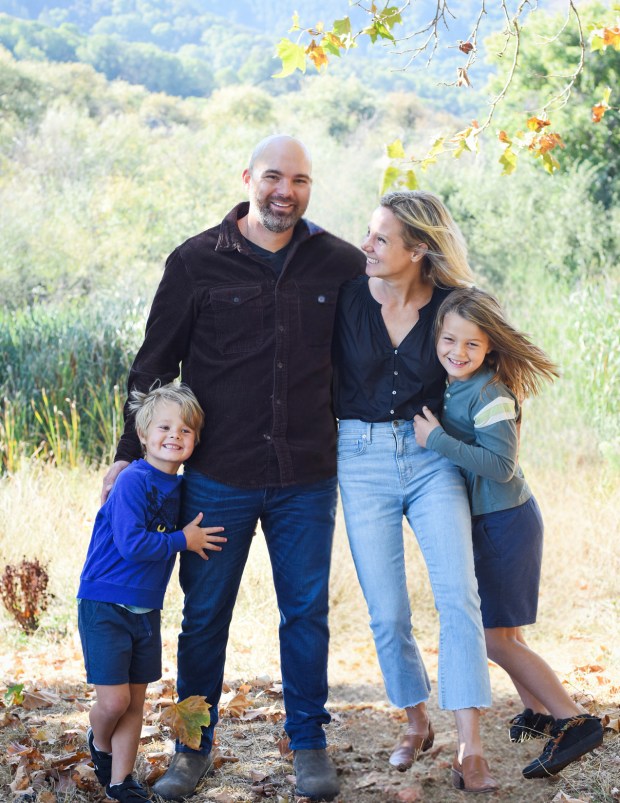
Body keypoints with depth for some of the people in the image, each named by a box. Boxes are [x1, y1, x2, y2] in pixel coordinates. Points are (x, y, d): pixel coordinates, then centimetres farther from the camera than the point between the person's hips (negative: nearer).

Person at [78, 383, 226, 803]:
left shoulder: (179, 487, 6)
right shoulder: (134, 482, -18)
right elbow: (133, 544, -27)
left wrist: (195, 536, 5)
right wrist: (185, 540, -17)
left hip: (146, 609, 7)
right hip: (104, 606, -7)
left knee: (136, 702, 11)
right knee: (114, 701, -7)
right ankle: (100, 743, 25)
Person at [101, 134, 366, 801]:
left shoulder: (341, 264, 2)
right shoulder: (195, 263, -2)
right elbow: (155, 363, 4)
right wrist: (130, 454, 5)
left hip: (307, 478, 1)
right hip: (217, 477, -1)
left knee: (306, 613, 9)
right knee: (204, 614, 8)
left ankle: (309, 745, 25)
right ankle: (193, 749, 23)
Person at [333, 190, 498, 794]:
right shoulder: (349, 297, -4)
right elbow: (325, 375, 7)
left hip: (434, 459, -1)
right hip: (362, 459, 1)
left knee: (458, 595, -14)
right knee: (387, 612, 4)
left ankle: (470, 750, -11)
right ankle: (415, 722, 26)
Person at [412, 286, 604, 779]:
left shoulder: (490, 395, -21)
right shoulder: (446, 388, 5)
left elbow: (501, 465, -29)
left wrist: (437, 440, -27)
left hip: (506, 523, -9)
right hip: (482, 522, 9)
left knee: (496, 638, -7)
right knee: (501, 631, 18)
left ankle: (576, 722, -2)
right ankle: (541, 711, 34)